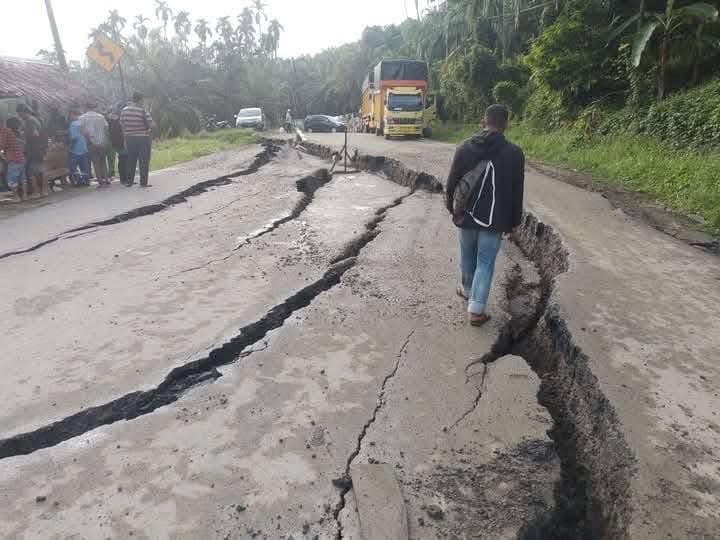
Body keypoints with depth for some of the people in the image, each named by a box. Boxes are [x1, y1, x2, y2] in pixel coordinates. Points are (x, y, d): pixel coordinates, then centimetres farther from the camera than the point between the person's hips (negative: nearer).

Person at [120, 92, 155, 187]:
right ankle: (143, 182, 1)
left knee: (131, 161, 14)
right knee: (143, 161, 2)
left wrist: (125, 139, 18)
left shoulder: (124, 110, 4)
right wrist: (149, 129, 7)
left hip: (130, 139, 5)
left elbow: (122, 125, 9)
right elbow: (152, 125, -16)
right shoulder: (142, 110, -12)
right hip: (143, 138, -5)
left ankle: (128, 181, 18)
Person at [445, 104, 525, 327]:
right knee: (485, 263, 3)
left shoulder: (465, 147, -2)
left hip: (466, 216, 2)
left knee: (467, 257, 21)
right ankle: (476, 310, 1)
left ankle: (467, 290, 42)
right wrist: (513, 223, 7)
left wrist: (452, 207, 18)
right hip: (494, 220, -2)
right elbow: (517, 192, -2)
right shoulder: (514, 153, -6)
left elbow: (451, 181, 3)